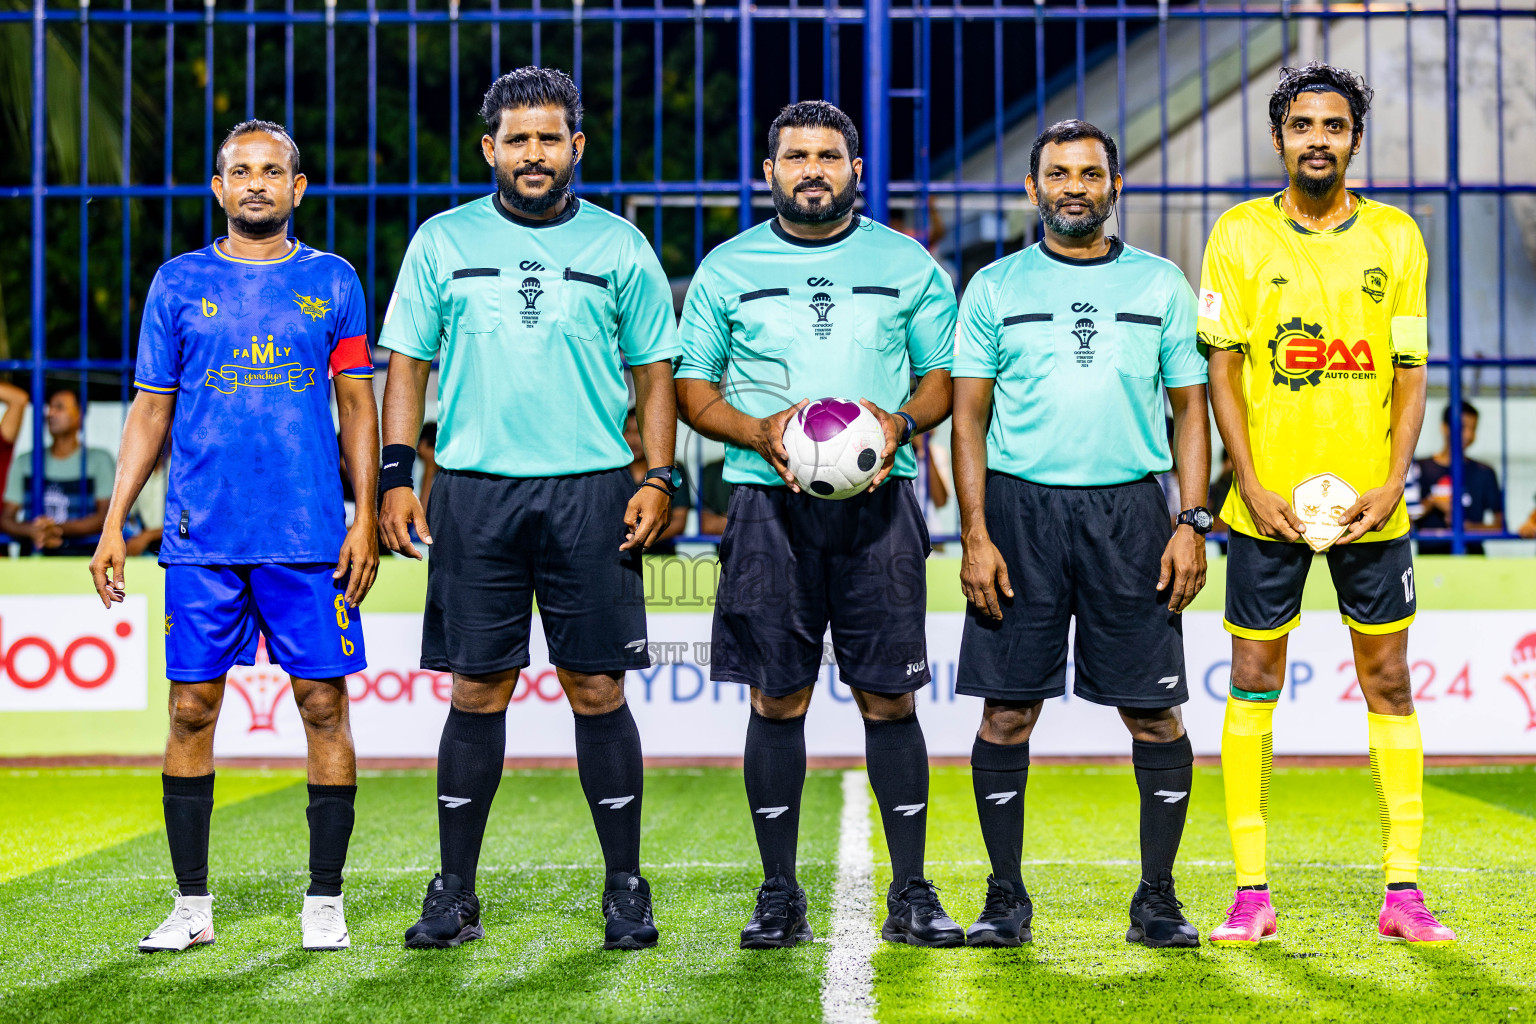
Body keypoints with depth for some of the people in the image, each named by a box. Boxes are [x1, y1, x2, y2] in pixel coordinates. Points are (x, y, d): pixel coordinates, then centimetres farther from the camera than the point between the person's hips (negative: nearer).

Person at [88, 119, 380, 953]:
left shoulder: (332, 282, 8)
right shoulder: (179, 284, 8)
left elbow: (357, 406, 9)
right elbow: (150, 412, 11)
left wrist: (365, 516, 0)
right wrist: (113, 525, 4)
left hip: (311, 538, 0)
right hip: (201, 538, 1)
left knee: (323, 705, -2)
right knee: (192, 709, 1)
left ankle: (324, 901, 7)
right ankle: (191, 904, 10)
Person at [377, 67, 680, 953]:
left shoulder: (620, 246, 8)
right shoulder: (443, 242, 9)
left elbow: (655, 373, 11)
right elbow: (408, 365, 11)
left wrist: (659, 479, 0)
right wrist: (397, 474, 1)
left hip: (592, 492, 0)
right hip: (475, 490, 0)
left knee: (598, 689, 0)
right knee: (478, 690, 1)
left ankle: (626, 889, 9)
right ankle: (455, 894, 9)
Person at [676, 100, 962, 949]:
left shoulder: (907, 265, 10)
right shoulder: (727, 268, 9)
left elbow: (945, 378, 12)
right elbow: (691, 386, 9)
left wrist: (902, 423, -9)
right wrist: (760, 431, -9)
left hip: (878, 500, 0)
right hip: (768, 499, 0)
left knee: (888, 696, -1)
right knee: (776, 699, 0)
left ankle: (911, 895, 7)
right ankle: (779, 897, 8)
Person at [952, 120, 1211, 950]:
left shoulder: (1161, 285, 9)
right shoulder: (995, 288, 7)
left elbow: (1191, 409, 9)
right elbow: (969, 416, 5)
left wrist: (1192, 523, -2)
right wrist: (974, 533, -5)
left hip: (1130, 508, 1)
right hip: (1020, 508, 0)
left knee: (1154, 712, -2)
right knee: (1008, 709, -1)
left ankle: (1157, 896, 9)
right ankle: (1006, 897, 9)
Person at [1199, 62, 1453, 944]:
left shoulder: (1396, 236, 5)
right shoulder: (1240, 235, 0)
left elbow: (1411, 370, 5)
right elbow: (1223, 367, -1)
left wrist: (1393, 483, -7)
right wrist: (1254, 488, -10)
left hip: (1370, 502, 1)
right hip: (1269, 500, -1)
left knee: (1389, 681, 3)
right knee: (1254, 682, 1)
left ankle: (1404, 891, 8)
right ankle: (1252, 892, 7)